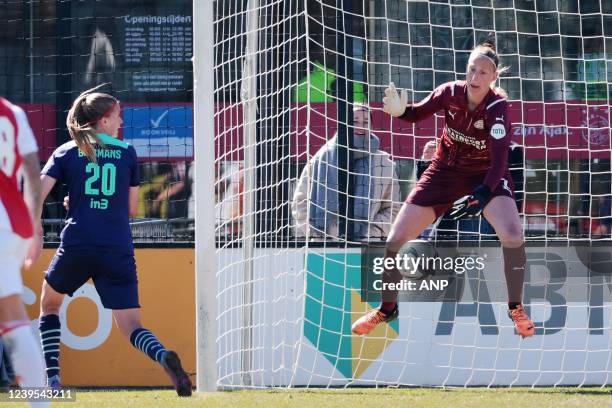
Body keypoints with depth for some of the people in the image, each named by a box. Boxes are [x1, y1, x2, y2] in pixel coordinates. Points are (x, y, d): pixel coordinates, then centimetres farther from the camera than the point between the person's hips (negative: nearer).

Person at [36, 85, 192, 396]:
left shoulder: (66, 152, 9)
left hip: (76, 245, 0)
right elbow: (131, 208, 13)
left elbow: (37, 192, -4)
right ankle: (163, 356, -31)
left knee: (50, 304, 26)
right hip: (118, 249, 0)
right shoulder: (127, 153, 12)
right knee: (130, 326, 1)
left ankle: (51, 378, 15)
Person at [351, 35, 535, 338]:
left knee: (512, 234, -29)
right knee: (396, 239, -4)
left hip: (486, 174, -3)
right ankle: (387, 308, 22)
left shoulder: (497, 106, -25)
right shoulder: (450, 92, -16)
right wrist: (400, 111, -23)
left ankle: (515, 308, -5)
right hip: (445, 171, 3)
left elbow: (499, 159, -33)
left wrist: (483, 195, -47)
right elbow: (418, 113, 0)